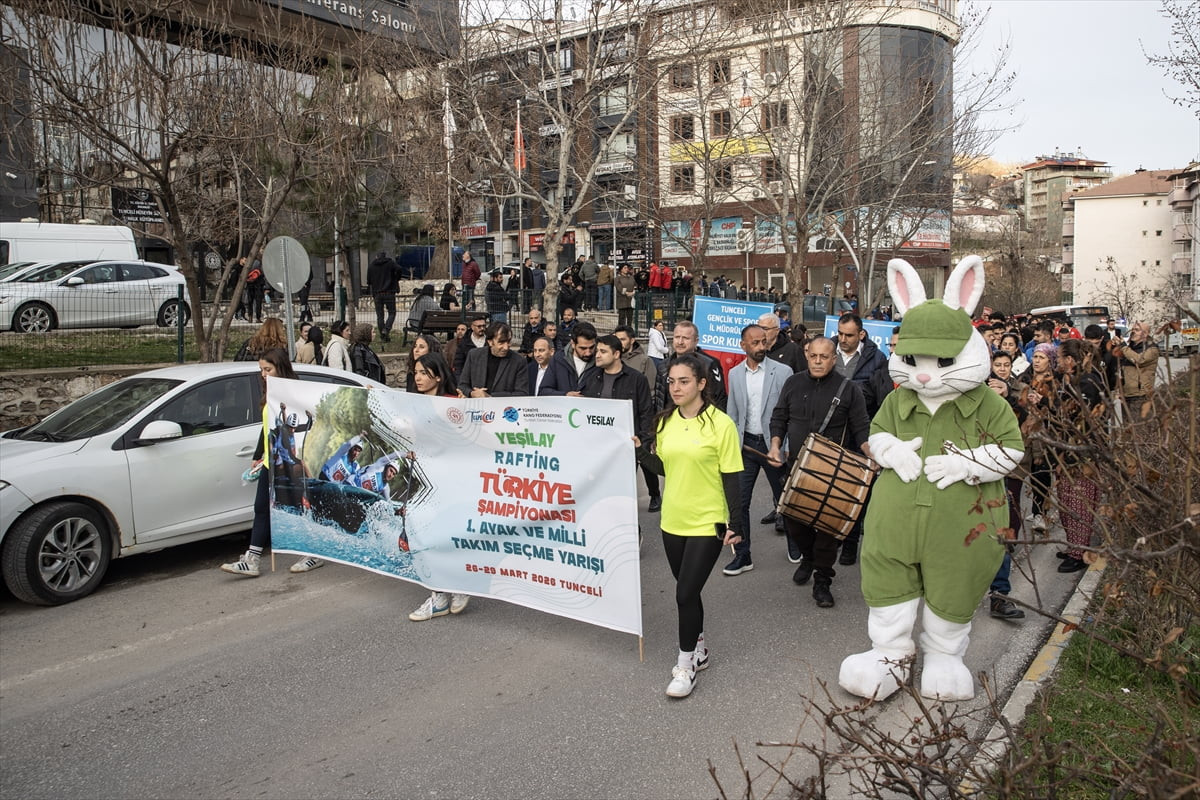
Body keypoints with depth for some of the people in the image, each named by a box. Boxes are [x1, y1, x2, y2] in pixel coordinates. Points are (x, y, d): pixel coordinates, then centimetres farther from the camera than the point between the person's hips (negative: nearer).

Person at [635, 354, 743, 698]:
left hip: (708, 524, -5)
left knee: (686, 593, -5)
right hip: (673, 521, 6)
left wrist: (735, 523, -12)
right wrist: (640, 449, -5)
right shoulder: (666, 421, 4)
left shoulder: (720, 424, -13)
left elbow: (731, 479, -11)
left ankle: (686, 666, 13)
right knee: (687, 591, 16)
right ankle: (698, 649, 36)